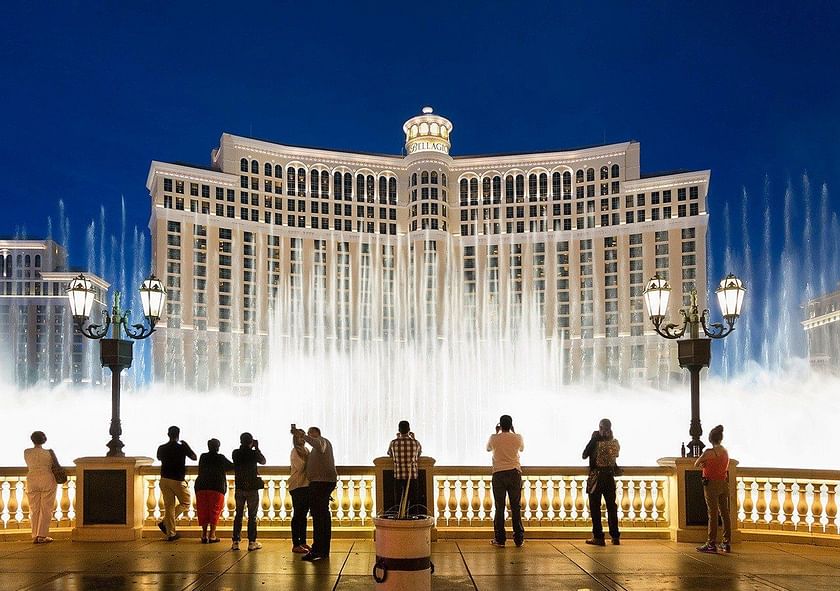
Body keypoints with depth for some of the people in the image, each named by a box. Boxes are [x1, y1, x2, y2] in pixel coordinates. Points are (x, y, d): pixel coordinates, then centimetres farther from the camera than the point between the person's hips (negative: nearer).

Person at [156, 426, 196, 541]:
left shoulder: (162, 448, 2)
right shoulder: (182, 447, -9)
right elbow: (194, 457, 7)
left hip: (164, 480, 4)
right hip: (178, 480, -4)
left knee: (169, 506, 8)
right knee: (185, 503, 12)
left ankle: (171, 533, 5)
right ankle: (164, 522, -3)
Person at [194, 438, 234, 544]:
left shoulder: (203, 457, 8)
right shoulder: (221, 458, -2)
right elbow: (232, 466, 6)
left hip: (201, 487, 3)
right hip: (217, 487, -3)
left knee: (204, 511, 9)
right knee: (214, 511, 2)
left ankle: (204, 534, 6)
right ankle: (212, 535, -2)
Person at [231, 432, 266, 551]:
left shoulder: (235, 453, -2)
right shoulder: (253, 453, -11)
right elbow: (263, 461, 7)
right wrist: (257, 448, 12)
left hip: (239, 487, 3)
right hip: (252, 488, -3)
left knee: (238, 514, 10)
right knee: (252, 515, 3)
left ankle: (235, 541, 7)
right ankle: (252, 542, 1)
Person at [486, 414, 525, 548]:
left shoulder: (494, 438, -2)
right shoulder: (517, 438, 0)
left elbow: (488, 448, 21)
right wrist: (513, 432, 28)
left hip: (498, 474, -1)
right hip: (514, 473, 1)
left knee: (499, 508, 3)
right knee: (516, 507, 5)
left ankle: (499, 539, 3)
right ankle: (519, 539, 6)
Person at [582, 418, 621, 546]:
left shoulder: (596, 443, -15)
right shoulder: (615, 443, -2)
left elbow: (584, 455, -8)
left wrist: (593, 439, -4)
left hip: (596, 476, -5)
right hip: (610, 476, 5)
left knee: (595, 507, 2)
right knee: (611, 506, 12)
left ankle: (598, 537, 1)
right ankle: (615, 536, 14)